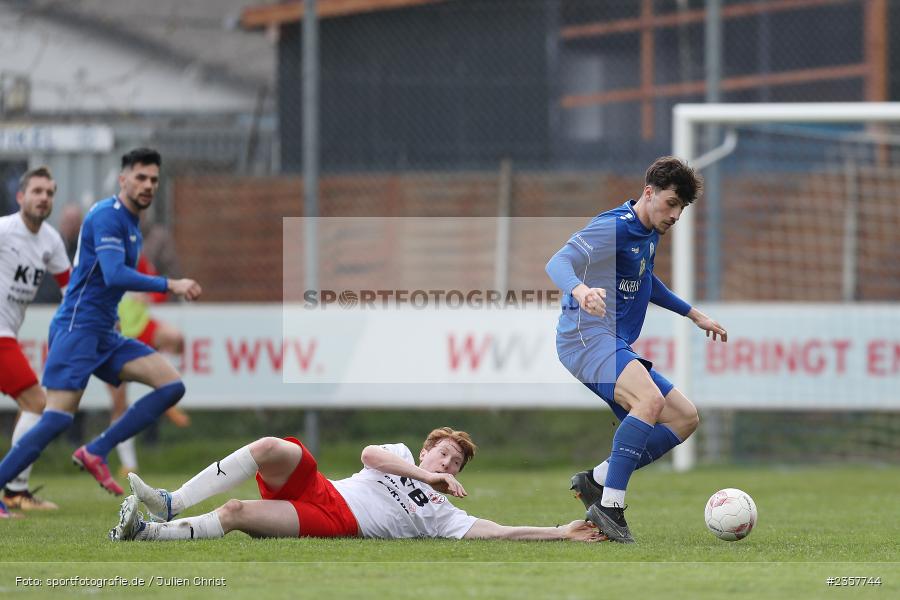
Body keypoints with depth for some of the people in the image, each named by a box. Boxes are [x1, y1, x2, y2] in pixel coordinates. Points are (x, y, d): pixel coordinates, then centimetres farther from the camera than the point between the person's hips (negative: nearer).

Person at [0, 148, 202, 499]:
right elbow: (114, 275, -25)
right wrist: (170, 285, -26)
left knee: (171, 385, -3)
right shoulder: (107, 216, -12)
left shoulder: (131, 223, 17)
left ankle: (95, 453, -4)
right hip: (76, 328, -9)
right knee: (58, 418, -17)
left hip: (104, 336, 9)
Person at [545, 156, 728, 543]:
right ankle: (610, 506, -32)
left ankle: (596, 481, 1)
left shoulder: (649, 234, 17)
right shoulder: (615, 227, -13)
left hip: (617, 348, 10)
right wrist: (580, 290, -48)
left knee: (686, 418, 6)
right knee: (651, 399, -35)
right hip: (586, 336, -10)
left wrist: (694, 315, 39)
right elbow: (558, 263, -27)